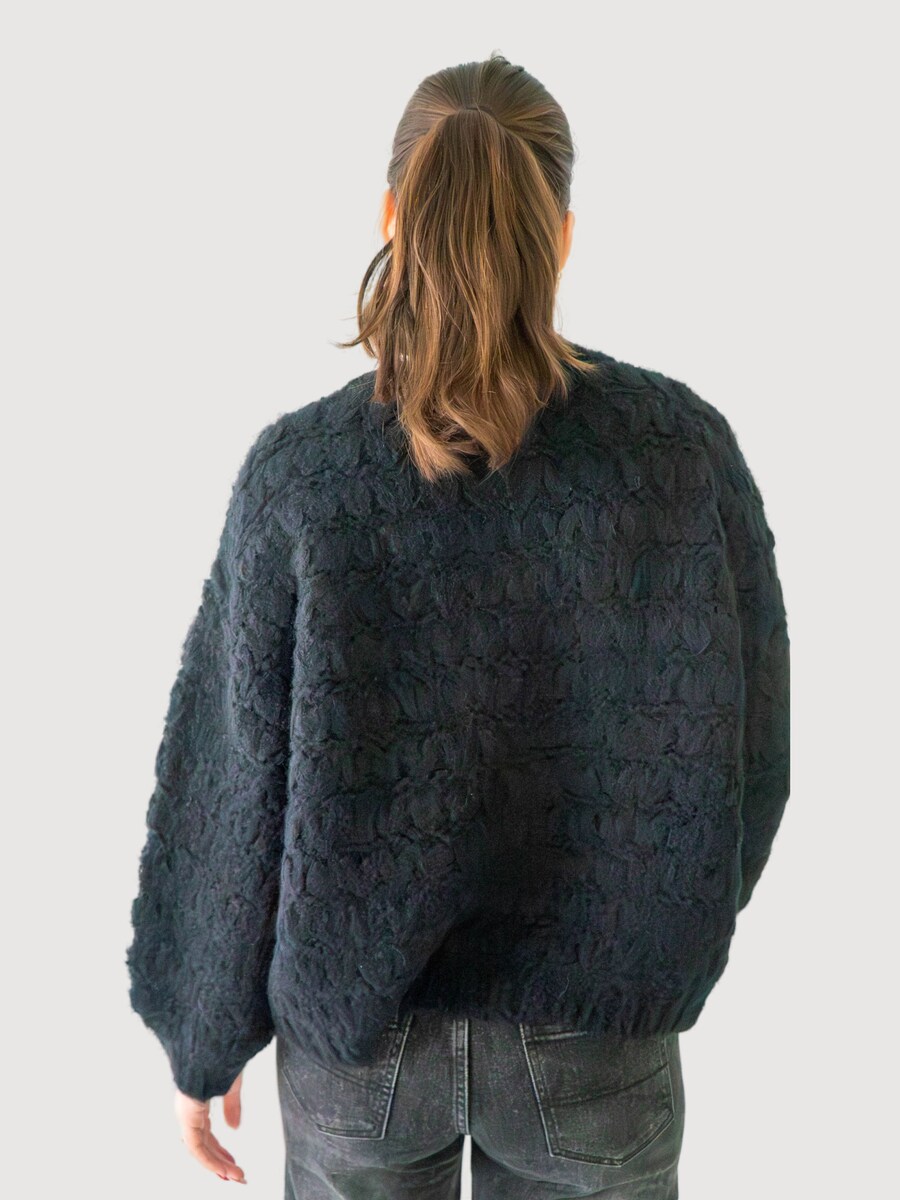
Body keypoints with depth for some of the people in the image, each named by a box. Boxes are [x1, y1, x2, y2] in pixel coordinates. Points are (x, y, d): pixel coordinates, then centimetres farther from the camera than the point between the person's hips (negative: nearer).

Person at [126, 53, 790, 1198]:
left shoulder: (299, 473, -19)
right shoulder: (686, 447, -16)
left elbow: (227, 785, -12)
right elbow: (747, 747, -6)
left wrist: (201, 1038, 4)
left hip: (361, 1024, 0)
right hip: (598, 1022, 1)